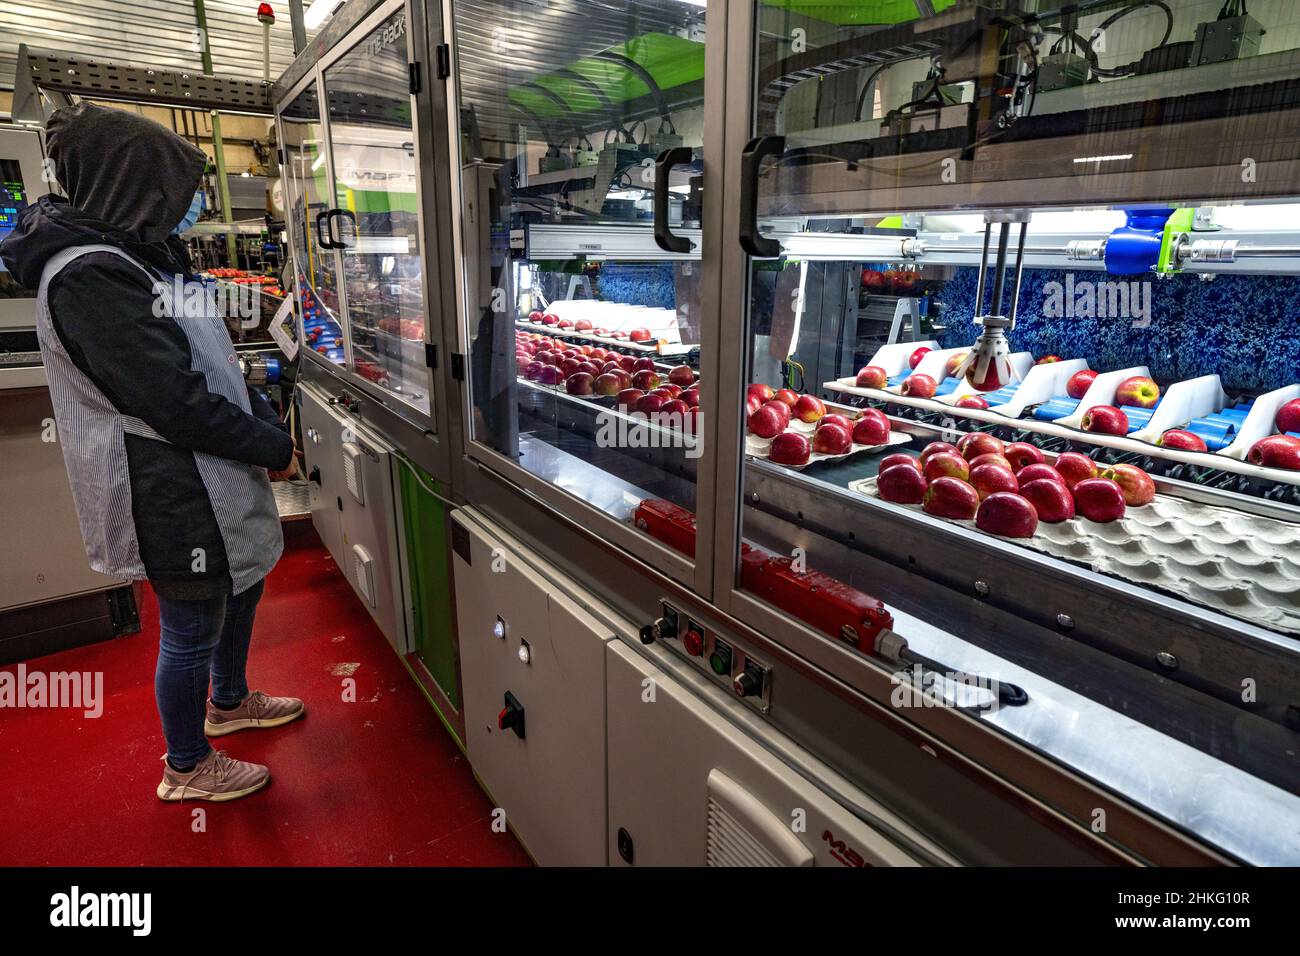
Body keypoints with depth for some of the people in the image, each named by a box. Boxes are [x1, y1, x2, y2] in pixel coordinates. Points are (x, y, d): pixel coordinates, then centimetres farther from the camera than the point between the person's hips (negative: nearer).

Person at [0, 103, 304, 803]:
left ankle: (228, 702, 49)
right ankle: (186, 768, 30)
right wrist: (274, 447, -14)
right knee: (192, 630, 7)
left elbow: (215, 361, 11)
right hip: (170, 494, -10)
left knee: (242, 583, 25)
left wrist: (269, 424, 2)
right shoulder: (89, 278, -23)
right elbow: (178, 403, -26)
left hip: (208, 476, 10)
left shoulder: (141, 255, 9)